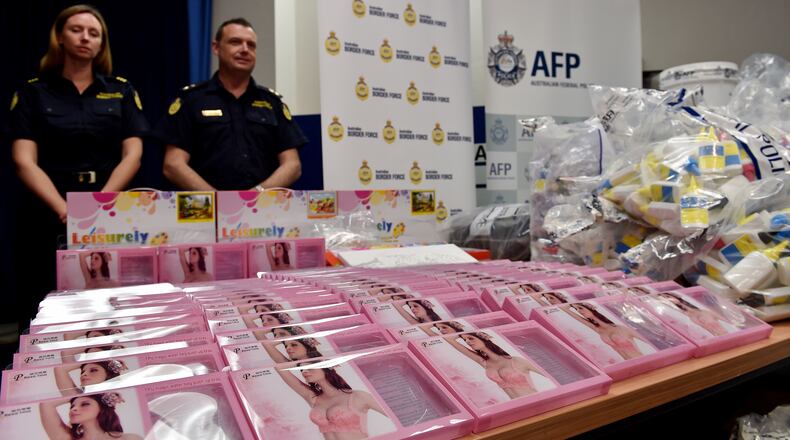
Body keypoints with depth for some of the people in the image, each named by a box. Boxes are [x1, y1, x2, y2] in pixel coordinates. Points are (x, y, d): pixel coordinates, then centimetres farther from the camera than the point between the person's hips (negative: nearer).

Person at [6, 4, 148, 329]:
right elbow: (24, 161, -4)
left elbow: (132, 155, 0)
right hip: (48, 217, 0)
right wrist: (65, 210, -19)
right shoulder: (32, 92, 6)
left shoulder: (121, 91, 9)